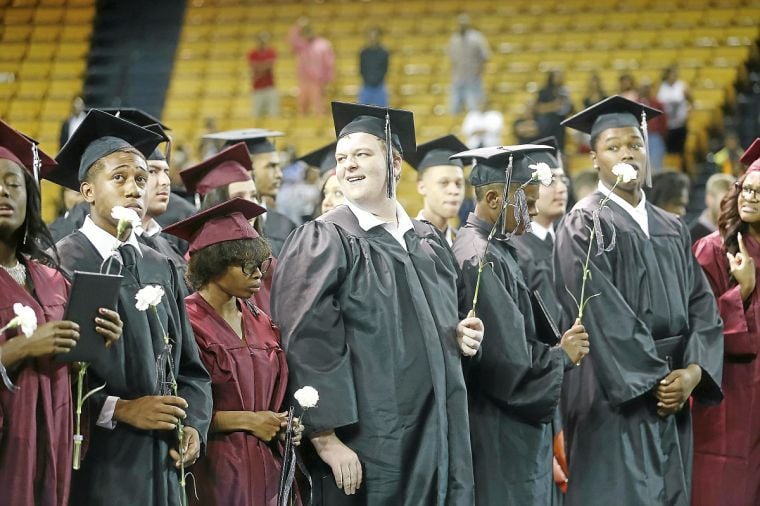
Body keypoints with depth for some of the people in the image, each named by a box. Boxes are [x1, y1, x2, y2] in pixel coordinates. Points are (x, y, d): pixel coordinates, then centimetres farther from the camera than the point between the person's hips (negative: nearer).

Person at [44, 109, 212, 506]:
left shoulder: (162, 269, 13)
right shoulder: (61, 264, -7)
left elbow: (190, 368, 14)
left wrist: (194, 426, -2)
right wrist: (119, 410, -16)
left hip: (162, 468, 5)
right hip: (94, 469, -5)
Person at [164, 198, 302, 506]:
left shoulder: (261, 324, 11)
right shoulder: (188, 324, -12)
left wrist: (281, 424, -1)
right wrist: (247, 420, -13)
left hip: (263, 468, 6)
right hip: (213, 470, -6)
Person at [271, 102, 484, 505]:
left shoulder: (428, 243, 14)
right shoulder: (322, 242, -5)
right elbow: (307, 346, -14)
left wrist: (460, 337, 2)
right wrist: (327, 440, -21)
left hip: (435, 442, 6)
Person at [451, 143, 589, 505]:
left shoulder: (495, 250, 11)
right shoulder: (480, 259, -19)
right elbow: (507, 357, -22)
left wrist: (555, 347, 1)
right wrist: (562, 356, -6)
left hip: (518, 428, 10)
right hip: (499, 436, -10)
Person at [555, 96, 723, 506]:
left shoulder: (671, 229, 15)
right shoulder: (585, 225, -4)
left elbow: (702, 305, 8)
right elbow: (601, 313, -13)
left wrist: (693, 371, -9)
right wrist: (655, 380, -15)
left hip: (672, 399, 6)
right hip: (617, 398, -6)